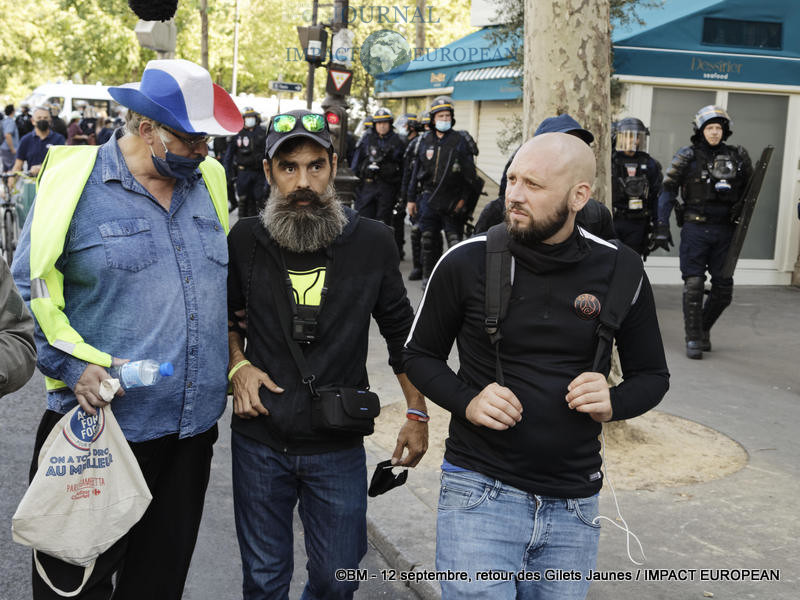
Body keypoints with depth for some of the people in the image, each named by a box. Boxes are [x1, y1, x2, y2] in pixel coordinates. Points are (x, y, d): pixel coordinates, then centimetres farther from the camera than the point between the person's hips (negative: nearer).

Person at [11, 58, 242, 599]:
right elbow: (30, 289, -5)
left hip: (192, 428, 5)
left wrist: (232, 368, 14)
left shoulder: (207, 184, 8)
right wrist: (72, 364, -17)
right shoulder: (75, 182, -8)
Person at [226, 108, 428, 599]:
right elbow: (224, 315, 14)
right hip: (260, 443, 1)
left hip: (339, 448, 0)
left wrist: (417, 413, 5)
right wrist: (238, 364, -4)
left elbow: (401, 332, 6)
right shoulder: (244, 240, -4)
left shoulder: (372, 241, -5)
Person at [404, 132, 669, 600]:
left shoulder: (620, 271, -3)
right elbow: (421, 355, 5)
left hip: (574, 503, 2)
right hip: (481, 490, -2)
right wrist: (467, 402, -14)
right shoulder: (466, 262, -7)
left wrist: (613, 403, -14)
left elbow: (652, 375, 8)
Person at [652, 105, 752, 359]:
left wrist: (742, 206, -3)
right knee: (694, 284, -7)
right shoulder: (687, 157, 0)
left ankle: (703, 327, 28)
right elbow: (667, 192, -2)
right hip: (695, 228, -3)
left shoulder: (737, 157, 9)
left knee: (723, 288, 5)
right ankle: (693, 339, 3)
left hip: (725, 231, 3)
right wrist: (661, 227, -10)